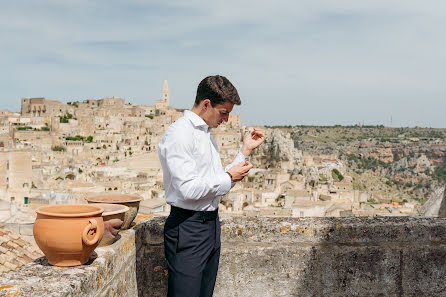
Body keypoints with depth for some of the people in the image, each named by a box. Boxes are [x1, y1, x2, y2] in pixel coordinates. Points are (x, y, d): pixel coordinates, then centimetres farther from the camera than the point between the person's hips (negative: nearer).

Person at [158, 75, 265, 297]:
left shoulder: (206, 134, 15)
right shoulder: (179, 133, -14)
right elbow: (189, 189, -23)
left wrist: (245, 151, 12)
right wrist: (229, 177, -11)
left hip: (211, 224, 9)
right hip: (188, 228, -9)